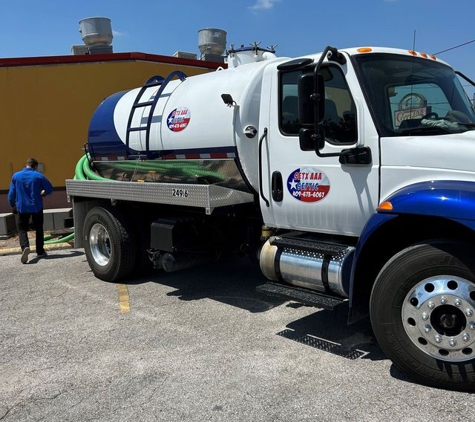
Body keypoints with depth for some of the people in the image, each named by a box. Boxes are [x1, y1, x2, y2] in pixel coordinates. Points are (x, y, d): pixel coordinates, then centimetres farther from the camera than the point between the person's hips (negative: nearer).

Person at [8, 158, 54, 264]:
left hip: (22, 208, 0)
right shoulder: (38, 176, -5)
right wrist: (42, 193, 18)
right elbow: (50, 189, -3)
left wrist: (13, 206, 15)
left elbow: (11, 193, 1)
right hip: (37, 207, 0)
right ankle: (40, 251, 19)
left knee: (22, 229, 7)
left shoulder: (16, 176, -1)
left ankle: (25, 246, -19)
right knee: (39, 229, 13)